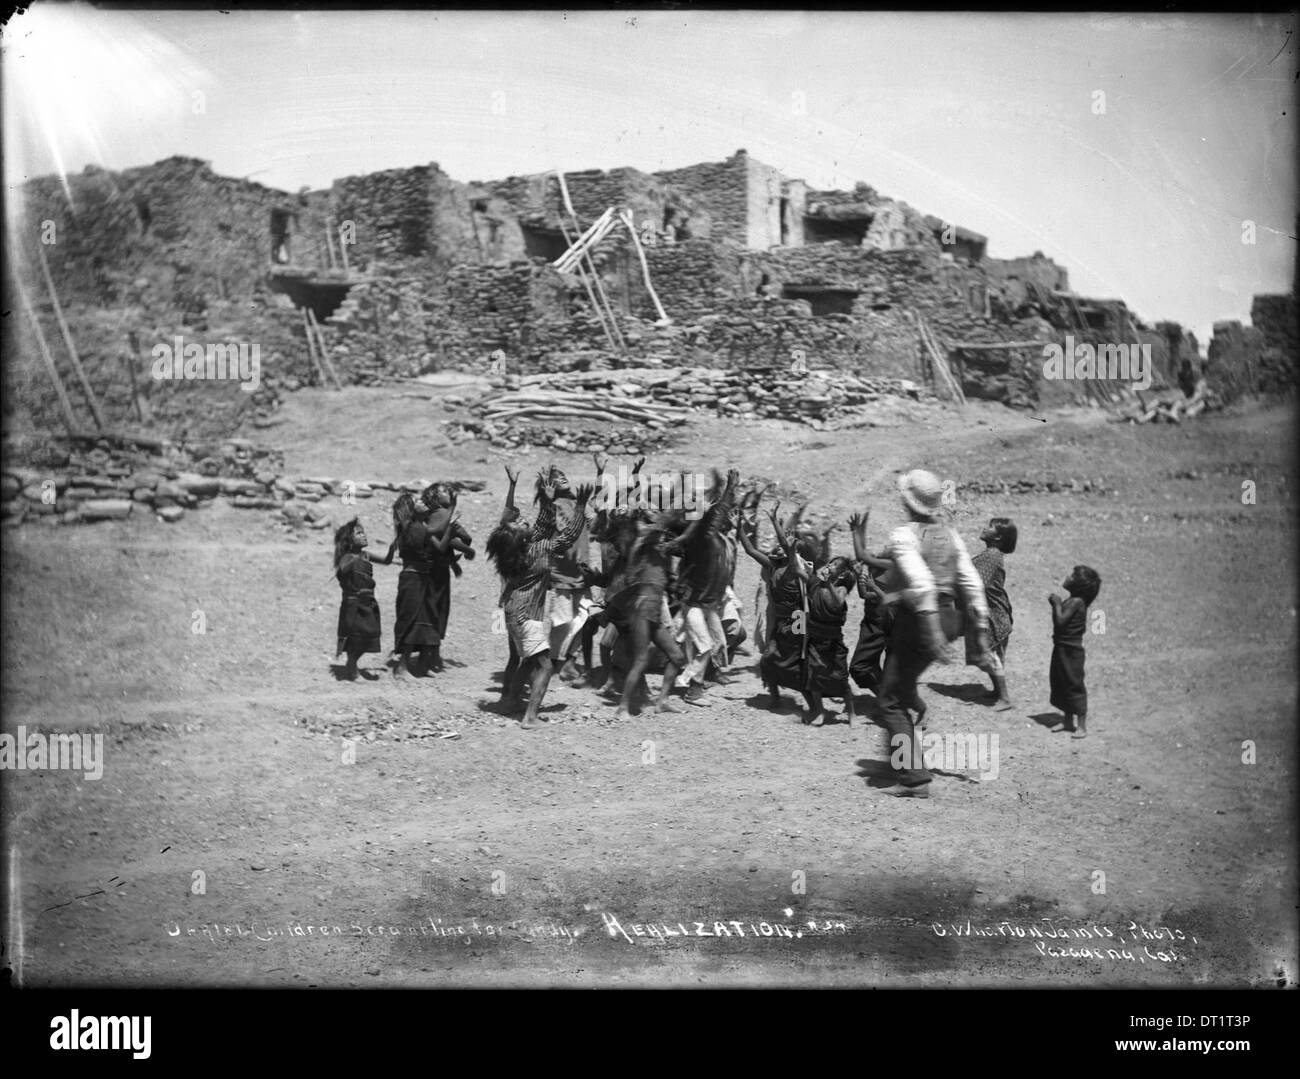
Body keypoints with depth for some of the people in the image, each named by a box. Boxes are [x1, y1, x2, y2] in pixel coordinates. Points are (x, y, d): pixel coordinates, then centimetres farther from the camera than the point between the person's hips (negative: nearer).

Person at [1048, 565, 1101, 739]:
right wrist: (1056, 604, 2)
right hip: (1062, 648, 10)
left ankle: (1082, 726, 3)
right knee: (1061, 685, 17)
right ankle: (1069, 721, 28)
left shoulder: (1076, 602, -19)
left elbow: (1060, 622, -23)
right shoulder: (1072, 601, 9)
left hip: (1071, 651, -10)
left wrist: (1057, 604, -14)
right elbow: (1060, 622, 11)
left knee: (1075, 687, -3)